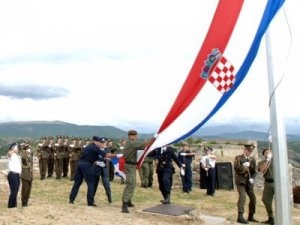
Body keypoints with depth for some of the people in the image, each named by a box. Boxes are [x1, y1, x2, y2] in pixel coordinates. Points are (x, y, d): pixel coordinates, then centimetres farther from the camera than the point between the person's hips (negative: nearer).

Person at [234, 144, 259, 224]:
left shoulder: (253, 159, 10)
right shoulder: (238, 158, -2)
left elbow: (254, 171, 9)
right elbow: (236, 168, -12)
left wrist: (252, 178, -8)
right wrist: (244, 166, -23)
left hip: (248, 181, 5)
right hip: (240, 180, -5)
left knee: (253, 198, 5)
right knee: (242, 196, -19)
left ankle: (251, 216, 20)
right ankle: (240, 216, -18)